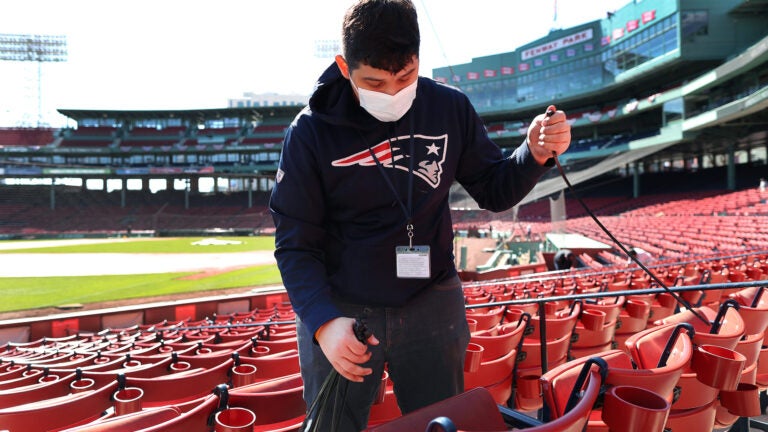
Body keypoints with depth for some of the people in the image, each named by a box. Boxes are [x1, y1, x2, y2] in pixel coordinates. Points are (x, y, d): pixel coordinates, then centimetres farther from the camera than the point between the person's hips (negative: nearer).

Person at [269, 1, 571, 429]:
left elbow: (495, 191, 5)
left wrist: (536, 154, -15)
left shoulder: (449, 108, -5)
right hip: (340, 312, -2)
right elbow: (296, 245, -11)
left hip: (432, 305, 2)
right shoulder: (311, 132, -12)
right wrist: (323, 322, -25)